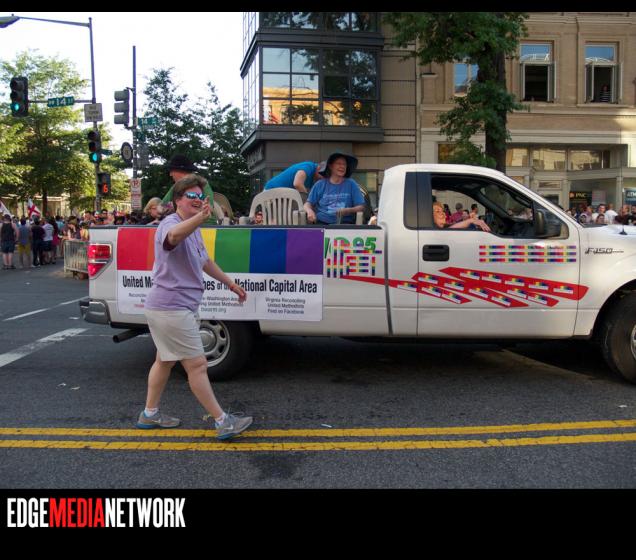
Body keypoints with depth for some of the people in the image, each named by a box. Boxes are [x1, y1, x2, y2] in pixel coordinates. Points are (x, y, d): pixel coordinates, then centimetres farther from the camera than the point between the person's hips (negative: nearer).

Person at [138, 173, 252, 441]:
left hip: (181, 307, 11)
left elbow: (205, 261, 28)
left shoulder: (193, 229, 14)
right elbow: (174, 236, -46)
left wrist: (230, 283, 30)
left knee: (164, 361, 20)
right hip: (171, 309, -11)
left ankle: (150, 414, 35)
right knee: (198, 365, -5)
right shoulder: (170, 224, -18)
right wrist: (200, 218, -65)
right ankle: (223, 422, 3)